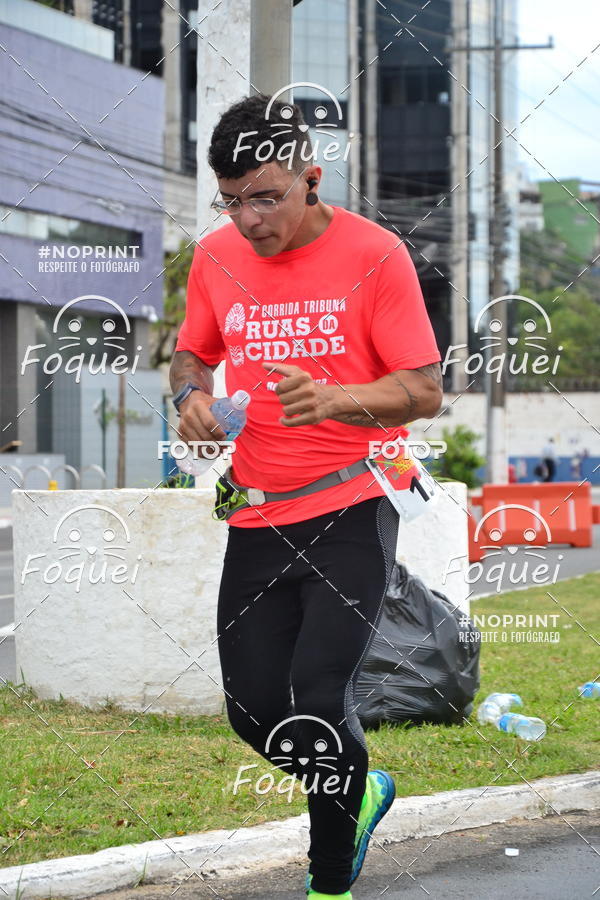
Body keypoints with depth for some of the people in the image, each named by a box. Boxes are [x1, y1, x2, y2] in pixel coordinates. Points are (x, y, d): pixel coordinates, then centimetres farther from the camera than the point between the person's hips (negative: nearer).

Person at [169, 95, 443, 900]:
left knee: (317, 699, -14)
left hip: (352, 512, -5)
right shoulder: (215, 257, 3)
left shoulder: (374, 254, -10)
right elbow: (192, 353, 20)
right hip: (257, 517, 5)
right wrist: (191, 394, -4)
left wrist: (333, 398, -28)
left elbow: (424, 390, -10)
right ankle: (359, 793, 36)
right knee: (253, 710, 5)